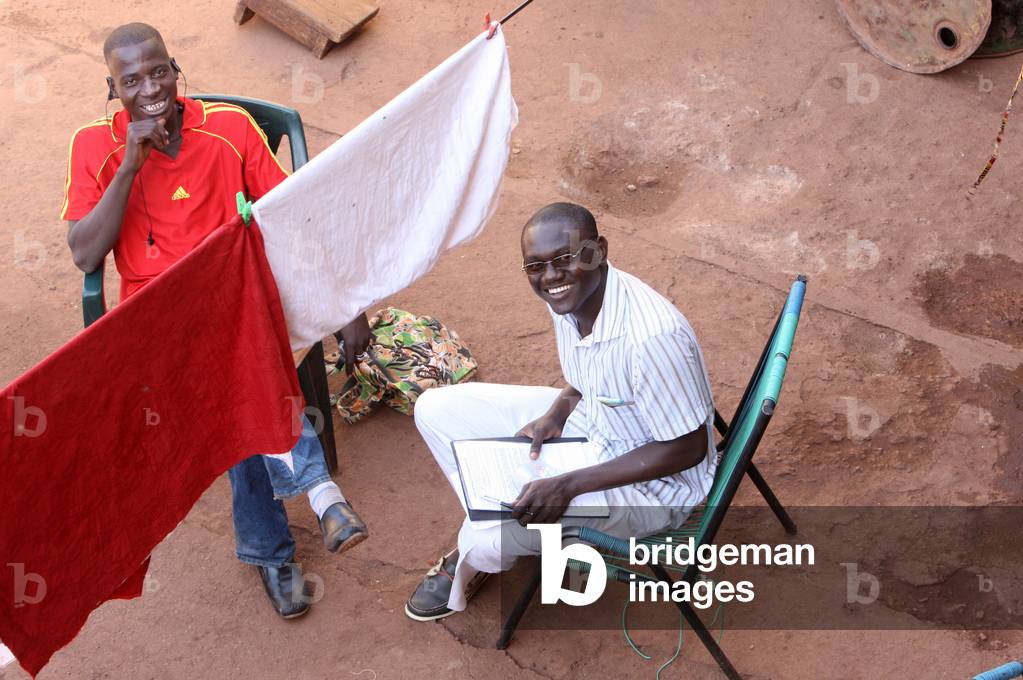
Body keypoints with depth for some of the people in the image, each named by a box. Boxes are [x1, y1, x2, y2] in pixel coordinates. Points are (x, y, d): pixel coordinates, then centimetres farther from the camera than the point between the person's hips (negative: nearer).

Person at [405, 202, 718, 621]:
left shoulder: (652, 335, -35)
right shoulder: (570, 297, -11)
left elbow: (688, 449, -26)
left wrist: (569, 485, -28)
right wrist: (556, 414, -11)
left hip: (649, 485, -8)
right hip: (588, 420, 8)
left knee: (496, 534, -25)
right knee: (437, 409, 1)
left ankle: (475, 561, 12)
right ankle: (490, 527, 12)